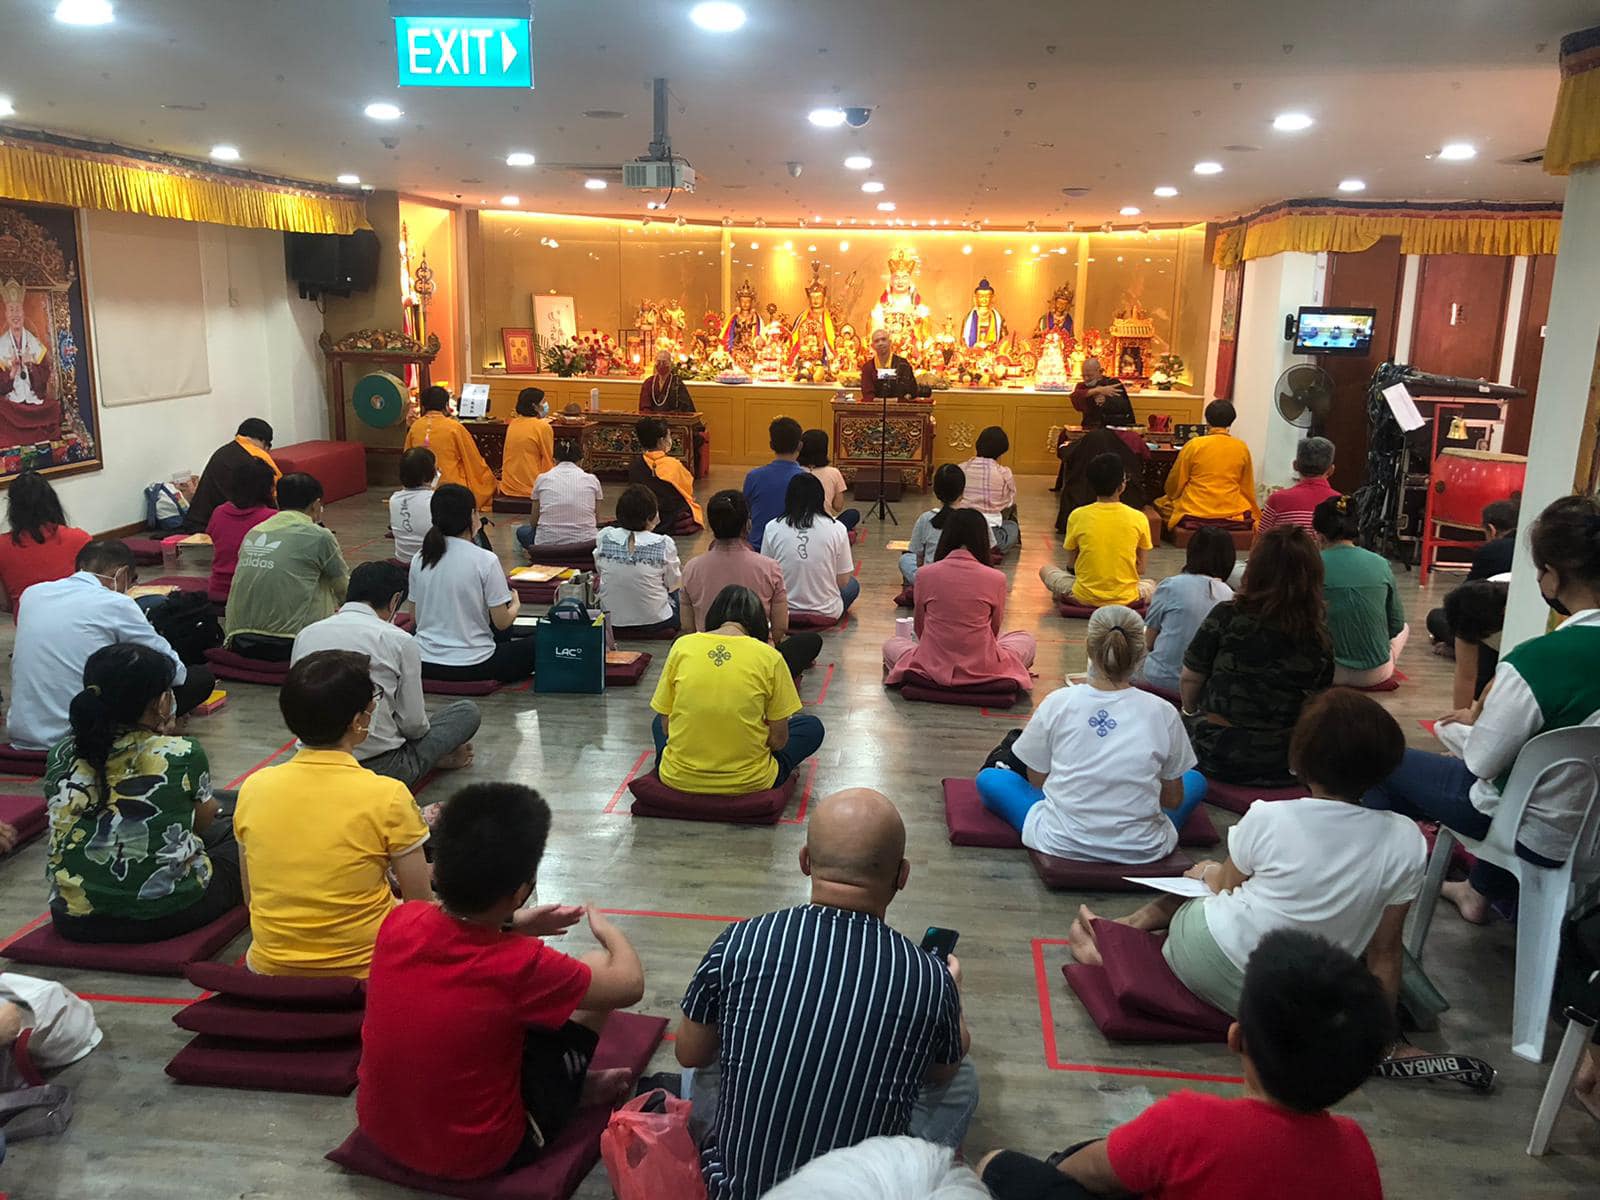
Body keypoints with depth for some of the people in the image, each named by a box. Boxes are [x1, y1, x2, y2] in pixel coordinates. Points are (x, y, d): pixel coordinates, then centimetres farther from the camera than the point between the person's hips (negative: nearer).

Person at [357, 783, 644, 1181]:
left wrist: (511, 926, 8)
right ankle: (575, 1087, 27)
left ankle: (575, 1083, 30)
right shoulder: (520, 965, -29)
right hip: (477, 1154, -5)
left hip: (379, 1129, 5)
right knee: (596, 966, 2)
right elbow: (629, 984, -12)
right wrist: (607, 929, 6)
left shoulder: (399, 920, -16)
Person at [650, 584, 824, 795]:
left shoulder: (682, 645, -5)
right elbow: (779, 739, -7)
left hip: (678, 779, 2)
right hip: (746, 783, -1)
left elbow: (666, 724, 0)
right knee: (812, 727, 23)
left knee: (658, 723, 36)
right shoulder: (769, 657, -11)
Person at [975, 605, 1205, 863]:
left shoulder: (1058, 702, -10)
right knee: (1195, 781, 29)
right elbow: (1174, 800, 1)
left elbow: (1036, 781, 2)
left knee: (988, 778, 22)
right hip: (1143, 850, 1)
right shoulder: (1162, 712, -10)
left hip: (1062, 844, -1)